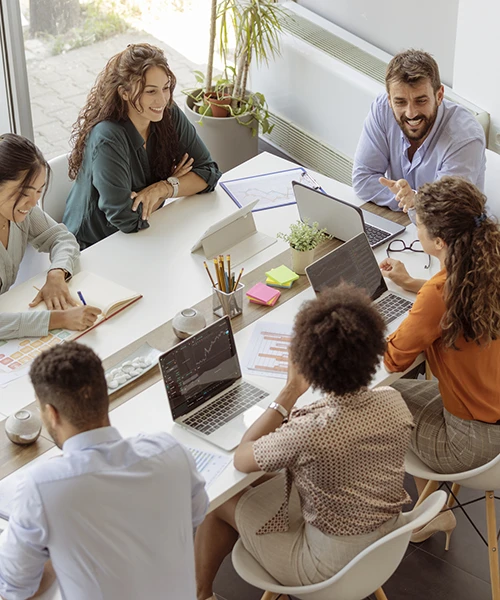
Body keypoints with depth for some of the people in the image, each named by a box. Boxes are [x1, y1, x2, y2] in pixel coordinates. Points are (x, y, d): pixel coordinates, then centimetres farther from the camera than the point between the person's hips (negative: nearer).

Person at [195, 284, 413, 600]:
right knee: (268, 483, 25)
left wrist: (290, 393, -12)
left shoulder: (308, 433, -35)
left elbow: (242, 459, -15)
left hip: (332, 567, -6)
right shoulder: (394, 402, -16)